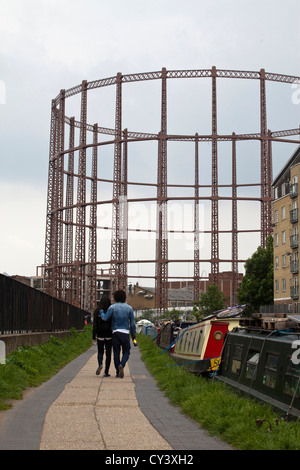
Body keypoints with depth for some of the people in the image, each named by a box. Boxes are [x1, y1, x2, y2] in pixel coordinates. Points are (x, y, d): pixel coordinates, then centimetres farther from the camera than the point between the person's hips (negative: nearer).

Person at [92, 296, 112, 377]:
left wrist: (93, 337, 0)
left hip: (100, 336, 1)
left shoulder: (97, 312, -3)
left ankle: (100, 364, -13)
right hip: (109, 336, -1)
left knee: (100, 352, 16)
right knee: (108, 354, 7)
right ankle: (106, 372, 5)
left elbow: (95, 325, -4)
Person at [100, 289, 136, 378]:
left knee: (116, 353, 7)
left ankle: (118, 373, 6)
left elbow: (105, 317, -7)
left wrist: (101, 312, 14)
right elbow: (132, 323, 4)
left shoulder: (113, 307, 0)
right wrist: (133, 333, 11)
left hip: (115, 332, 0)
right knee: (126, 353, 8)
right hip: (125, 333, 0)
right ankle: (121, 365, -19)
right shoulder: (129, 308, 4)